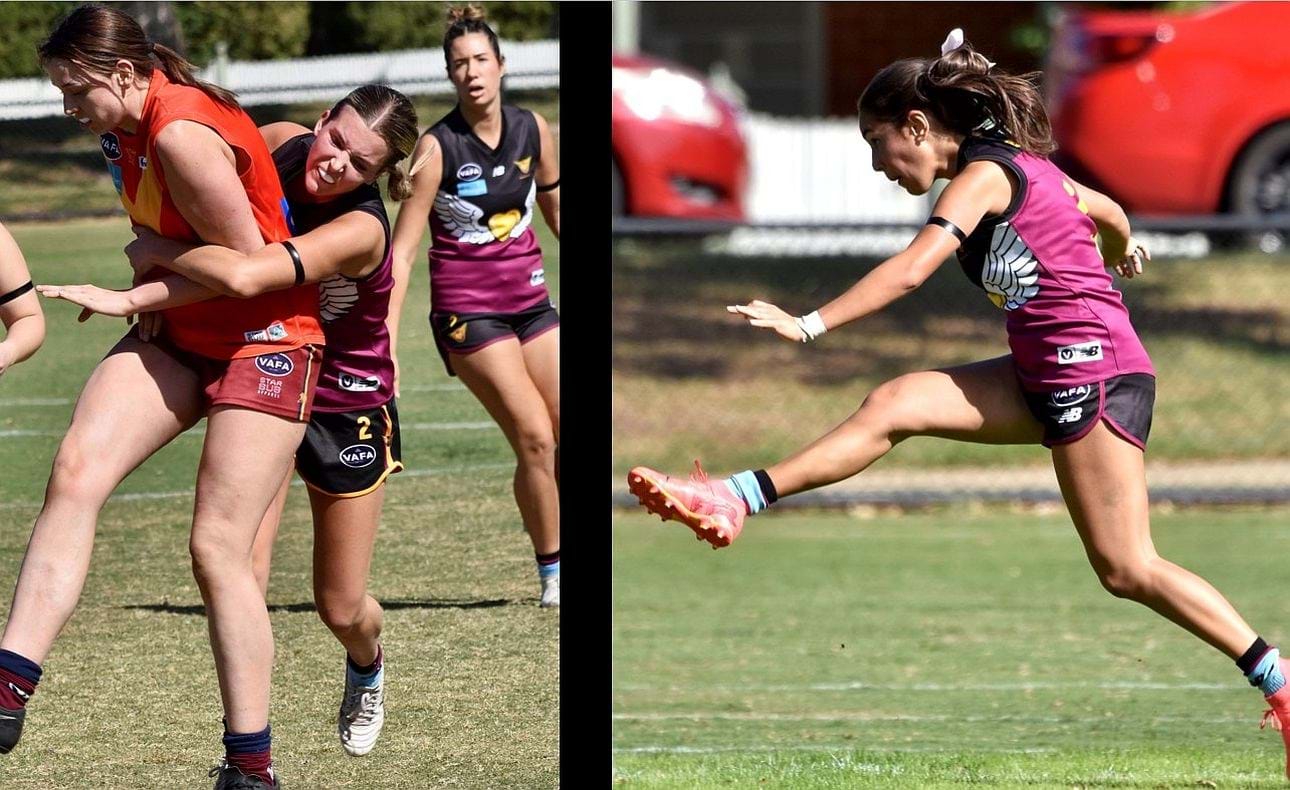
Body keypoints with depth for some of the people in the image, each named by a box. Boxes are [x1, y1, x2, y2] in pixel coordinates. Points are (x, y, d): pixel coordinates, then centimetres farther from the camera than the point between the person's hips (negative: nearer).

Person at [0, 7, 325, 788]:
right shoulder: (128, 128, 3)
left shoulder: (183, 134, -25)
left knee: (219, 545, -11)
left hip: (264, 339, -8)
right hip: (179, 335, 8)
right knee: (76, 470, -14)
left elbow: (248, 260, -20)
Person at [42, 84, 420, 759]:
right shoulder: (282, 145, -15)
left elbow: (243, 278, -48)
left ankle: (366, 667, 47)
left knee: (341, 609, 10)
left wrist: (158, 252, -32)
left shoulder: (360, 229, -33)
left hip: (348, 411, -4)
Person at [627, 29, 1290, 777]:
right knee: (894, 404, -2)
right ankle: (733, 502, -8)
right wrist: (1125, 249, 54)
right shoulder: (1014, 165, 14)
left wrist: (808, 326, -26)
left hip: (1095, 372, -9)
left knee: (1127, 569, -10)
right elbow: (1106, 210, 30)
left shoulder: (985, 174, -12)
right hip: (1047, 378, 9)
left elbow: (911, 269, -24)